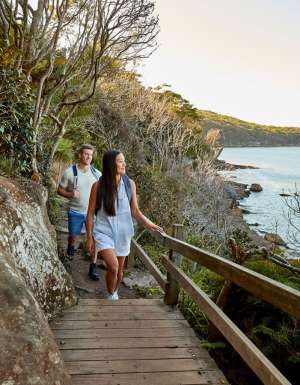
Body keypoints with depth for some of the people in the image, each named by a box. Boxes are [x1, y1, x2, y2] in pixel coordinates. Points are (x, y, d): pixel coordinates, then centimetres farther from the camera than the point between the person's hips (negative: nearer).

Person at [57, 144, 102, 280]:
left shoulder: (97, 173, -2)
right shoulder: (69, 172, -9)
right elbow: (60, 190, -3)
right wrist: (70, 194, -21)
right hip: (75, 212, -1)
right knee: (73, 235, 17)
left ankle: (93, 267, 6)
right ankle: (71, 246, 53)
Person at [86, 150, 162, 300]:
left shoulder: (129, 184, -5)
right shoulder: (98, 186, -11)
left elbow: (135, 210, 2)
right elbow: (90, 213, -3)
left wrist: (147, 223, -14)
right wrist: (89, 237, -2)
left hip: (122, 233, 3)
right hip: (104, 232, -3)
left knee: (119, 269, 15)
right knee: (113, 266, -21)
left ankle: (115, 293, 45)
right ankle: (110, 296, 7)